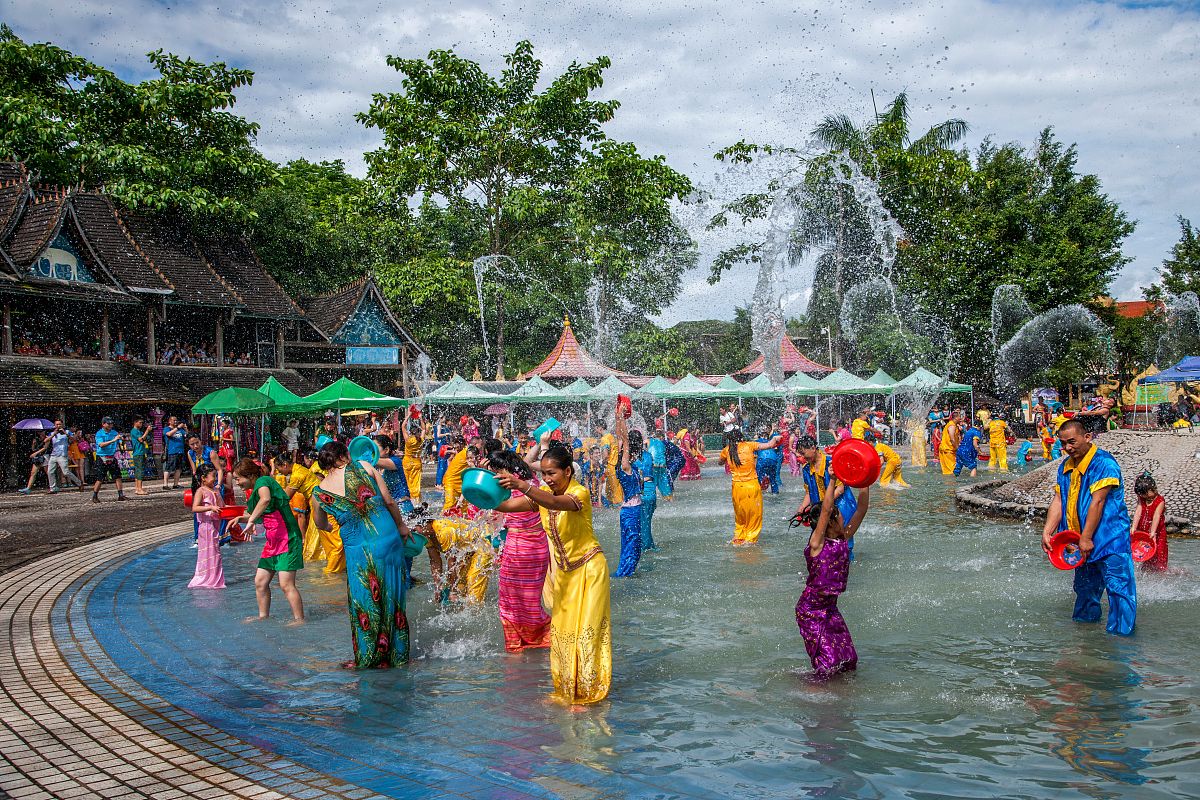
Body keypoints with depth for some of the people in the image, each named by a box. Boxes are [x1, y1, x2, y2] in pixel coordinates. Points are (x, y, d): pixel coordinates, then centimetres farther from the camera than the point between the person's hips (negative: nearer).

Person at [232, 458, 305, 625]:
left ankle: (299, 619, -2)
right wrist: (241, 518, 9)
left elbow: (265, 499, -35)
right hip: (272, 541, 10)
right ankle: (263, 616, 26)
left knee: (286, 584, -10)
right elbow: (258, 516, 26)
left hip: (287, 539, -10)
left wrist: (250, 519, -31)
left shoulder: (263, 481, -11)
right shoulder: (253, 492, 16)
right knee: (260, 581, 12)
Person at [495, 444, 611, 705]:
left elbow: (556, 503, -42)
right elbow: (513, 505, -13)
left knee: (586, 630, -5)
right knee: (561, 632, 11)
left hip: (588, 569, -7)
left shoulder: (580, 493, -20)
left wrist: (523, 485, -56)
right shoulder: (542, 493, 1)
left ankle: (586, 694, 6)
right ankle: (565, 692, 23)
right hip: (563, 572, 7)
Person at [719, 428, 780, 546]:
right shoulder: (748, 446, -6)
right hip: (752, 486, -3)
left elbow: (721, 462, 22)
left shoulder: (726, 451, 1)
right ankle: (750, 539, 14)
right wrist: (775, 439, 15)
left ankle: (738, 540, 21)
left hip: (737, 487, 3)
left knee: (740, 517, 20)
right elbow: (769, 445, -3)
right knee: (754, 516, 13)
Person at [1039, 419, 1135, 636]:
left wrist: (1086, 538, -19)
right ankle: (1084, 621, 35)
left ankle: (1121, 631, -6)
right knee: (1085, 587, 20)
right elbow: (1058, 500, 8)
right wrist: (1047, 532, -3)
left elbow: (1097, 502, -19)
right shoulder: (1065, 466, 11)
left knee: (1118, 585, -10)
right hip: (1081, 542, 8)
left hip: (1109, 538, -8)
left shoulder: (1103, 463, -15)